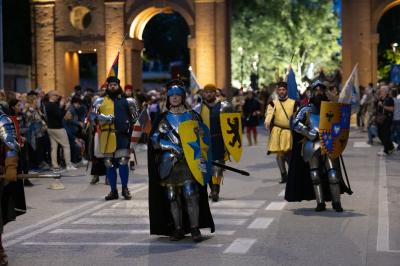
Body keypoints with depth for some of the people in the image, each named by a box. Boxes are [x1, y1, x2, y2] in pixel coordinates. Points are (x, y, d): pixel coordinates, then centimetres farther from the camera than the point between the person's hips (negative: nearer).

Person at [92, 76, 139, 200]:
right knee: (109, 164, 4)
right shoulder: (101, 101, 10)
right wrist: (105, 118, -15)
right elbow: (94, 115, -2)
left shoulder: (126, 101, 14)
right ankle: (113, 191, 13)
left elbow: (135, 116, 24)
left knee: (123, 162, -7)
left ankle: (125, 189, 7)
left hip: (122, 135, -1)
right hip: (107, 135, 1)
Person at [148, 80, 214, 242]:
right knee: (172, 196, 3)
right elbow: (155, 138, 0)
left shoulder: (192, 116, 8)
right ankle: (178, 229, 11)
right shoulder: (164, 118, 9)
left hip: (189, 161, -1)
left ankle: (195, 229, -7)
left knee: (191, 194, -10)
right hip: (169, 162, 2)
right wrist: (173, 148, -12)